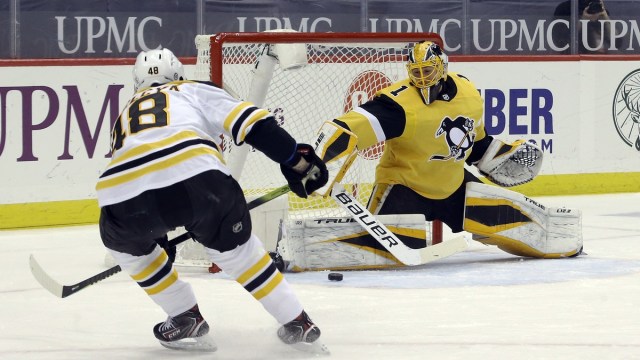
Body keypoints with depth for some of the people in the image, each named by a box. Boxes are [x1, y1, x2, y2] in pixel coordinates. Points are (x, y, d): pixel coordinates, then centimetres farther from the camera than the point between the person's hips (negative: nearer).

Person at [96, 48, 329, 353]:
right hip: (194, 176, -2)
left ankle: (186, 319, 29)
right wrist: (297, 159, 20)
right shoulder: (194, 91, 30)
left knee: (123, 242, 35)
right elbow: (252, 124, 15)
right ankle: (297, 324, 25)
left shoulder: (126, 114, 41)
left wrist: (157, 233, 58)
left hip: (124, 194, 2)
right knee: (235, 246, 23)